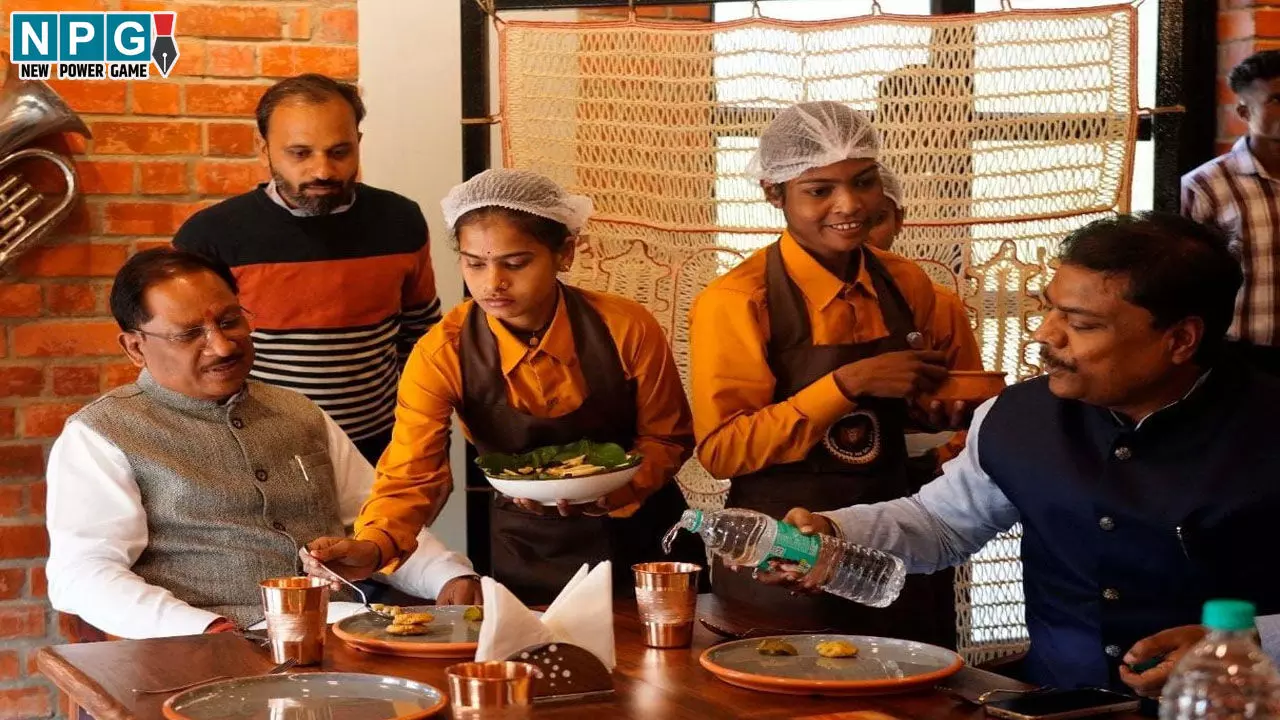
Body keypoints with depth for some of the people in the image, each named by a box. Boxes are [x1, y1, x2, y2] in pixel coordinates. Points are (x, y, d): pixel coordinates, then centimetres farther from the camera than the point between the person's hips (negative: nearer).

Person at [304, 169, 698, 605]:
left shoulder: (626, 330, -17)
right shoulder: (444, 354, -16)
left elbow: (668, 439, -4)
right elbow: (411, 477, -19)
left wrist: (607, 489, -24)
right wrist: (373, 546, -39)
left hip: (640, 533, 0)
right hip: (528, 548, 0)